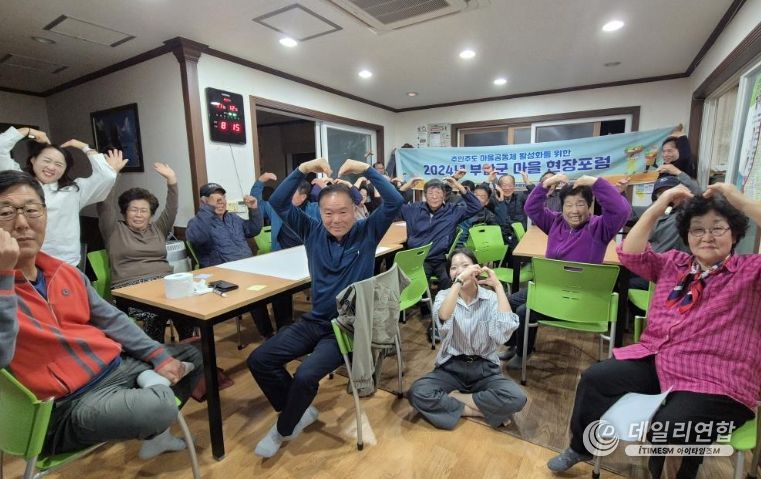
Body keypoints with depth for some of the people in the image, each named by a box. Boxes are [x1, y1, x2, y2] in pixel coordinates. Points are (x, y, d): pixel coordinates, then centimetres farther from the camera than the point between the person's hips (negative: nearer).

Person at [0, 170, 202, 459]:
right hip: (68, 404, -7)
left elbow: (113, 319, 12)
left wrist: (159, 356, 4)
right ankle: (155, 390, 0)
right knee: (159, 408, -32)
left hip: (118, 366, 7)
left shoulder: (66, 272, 9)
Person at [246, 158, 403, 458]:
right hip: (315, 321, 5)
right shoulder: (313, 231, 1)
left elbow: (395, 202, -19)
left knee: (305, 375, -24)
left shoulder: (367, 232, -6)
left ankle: (284, 430, 10)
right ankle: (300, 412, 18)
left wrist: (366, 170, -23)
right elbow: (277, 203, -5)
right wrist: (302, 170, -15)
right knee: (259, 360, -4)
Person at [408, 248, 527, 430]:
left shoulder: (491, 297, -5)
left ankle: (452, 397, -9)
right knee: (417, 393, -25)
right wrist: (459, 281, -36)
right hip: (451, 368, 0)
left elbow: (506, 328, -26)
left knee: (516, 398, -27)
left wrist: (498, 286, -21)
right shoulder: (444, 295, -5)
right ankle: (479, 410, -10)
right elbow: (442, 318, -30)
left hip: (485, 369, 1)